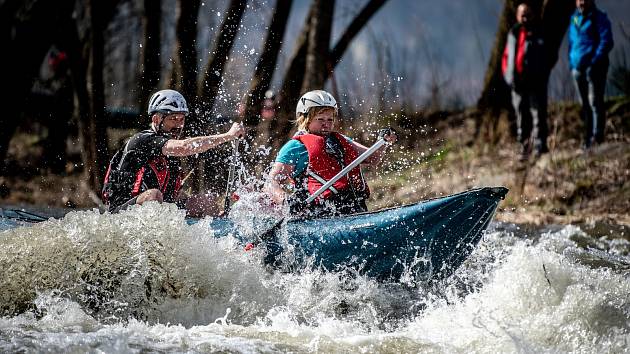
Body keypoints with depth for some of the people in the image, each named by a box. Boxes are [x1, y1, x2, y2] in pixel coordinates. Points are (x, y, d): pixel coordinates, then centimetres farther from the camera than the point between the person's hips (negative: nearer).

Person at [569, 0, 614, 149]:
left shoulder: (599, 18, -1)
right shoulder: (574, 19, 18)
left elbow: (606, 41, -9)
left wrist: (595, 61, -17)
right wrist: (571, 62, 12)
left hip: (594, 66, -6)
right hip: (578, 68, 6)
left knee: (595, 102, -13)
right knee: (585, 104, 7)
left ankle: (597, 136, -18)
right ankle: (588, 138, 10)